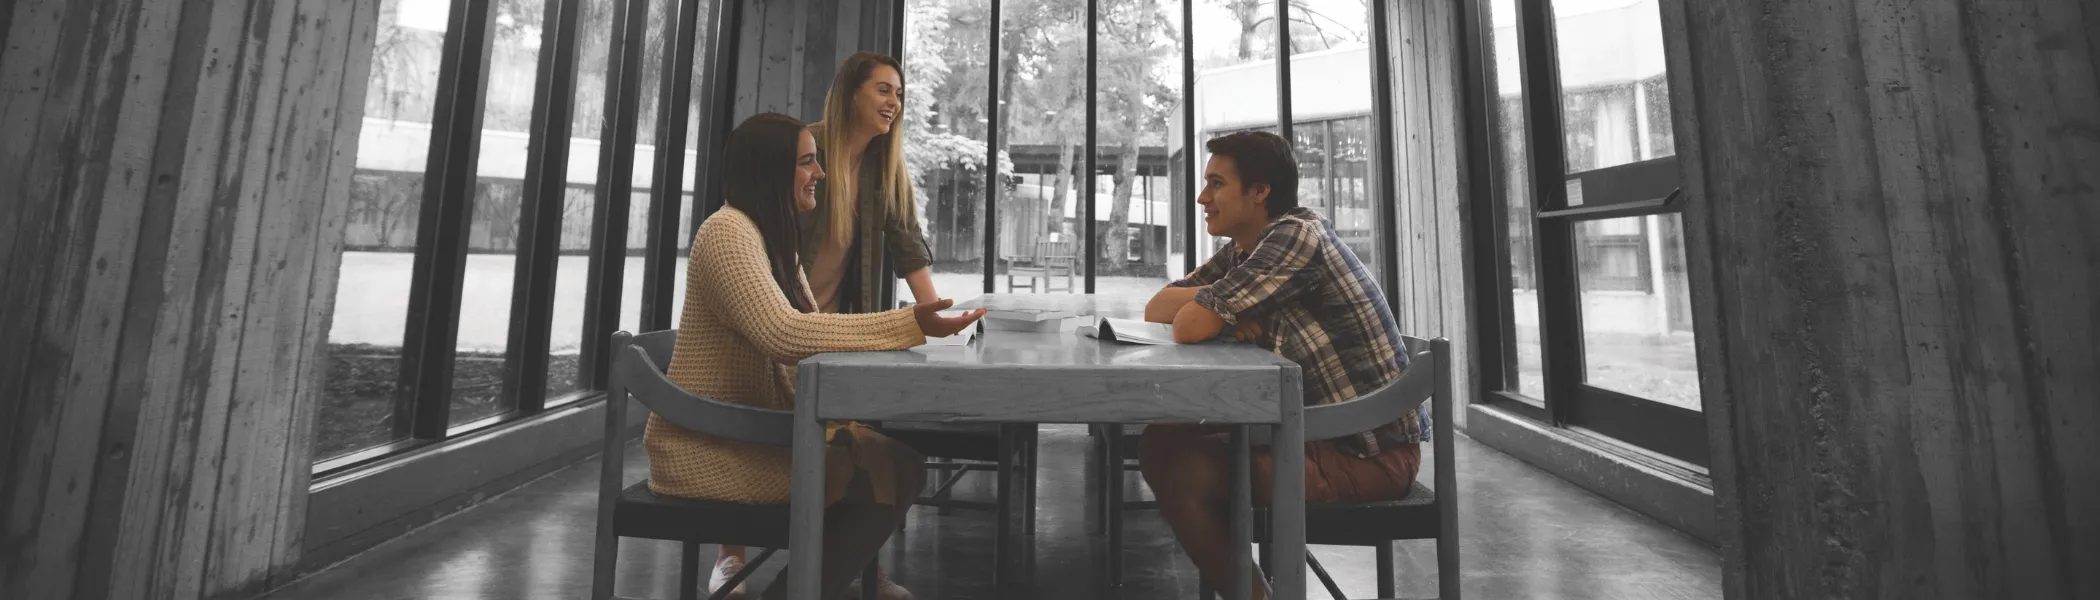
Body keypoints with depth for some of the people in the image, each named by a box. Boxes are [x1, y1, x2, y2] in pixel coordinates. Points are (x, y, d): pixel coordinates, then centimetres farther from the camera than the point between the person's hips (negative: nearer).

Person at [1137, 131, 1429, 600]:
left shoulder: (1297, 236, -19)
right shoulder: (1245, 248, 8)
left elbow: (1190, 327, -24)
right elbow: (1157, 309, 6)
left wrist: (1212, 306, -2)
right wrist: (1225, 307, -11)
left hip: (1372, 452, -9)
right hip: (1326, 428, 9)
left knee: (1172, 466, -18)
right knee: (1165, 439, 6)